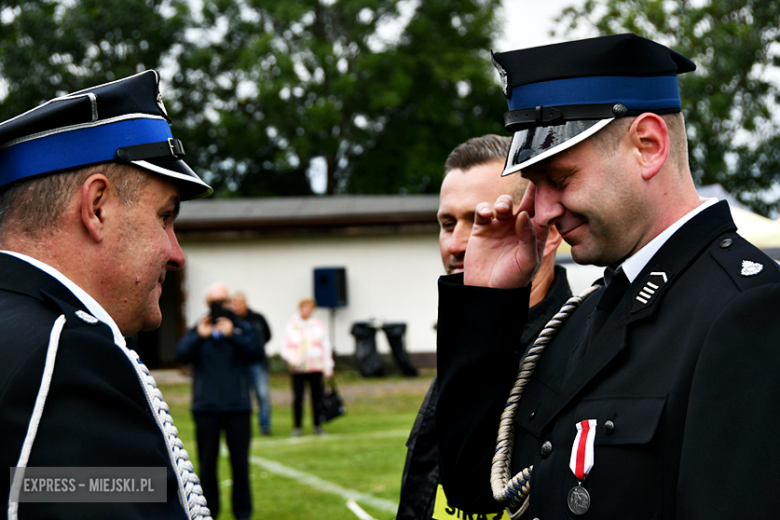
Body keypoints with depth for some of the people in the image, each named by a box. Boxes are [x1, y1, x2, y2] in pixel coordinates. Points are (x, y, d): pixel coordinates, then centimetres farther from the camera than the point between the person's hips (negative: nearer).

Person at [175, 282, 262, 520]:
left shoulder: (242, 329, 5)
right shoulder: (197, 330, 5)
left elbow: (255, 352, -11)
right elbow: (181, 355, -9)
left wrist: (232, 335, -23)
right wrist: (199, 336, -23)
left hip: (238, 407, 0)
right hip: (206, 408, 0)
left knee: (240, 461, 4)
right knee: (207, 462, 4)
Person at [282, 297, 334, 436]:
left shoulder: (319, 325, 10)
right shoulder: (291, 326, 7)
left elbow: (326, 347, 12)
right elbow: (285, 348, 7)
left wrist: (328, 367, 7)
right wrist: (290, 358, -13)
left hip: (316, 367, 1)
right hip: (298, 369, -1)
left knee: (316, 396, 0)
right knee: (298, 397, -5)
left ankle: (317, 425, 12)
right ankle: (297, 427, 4)